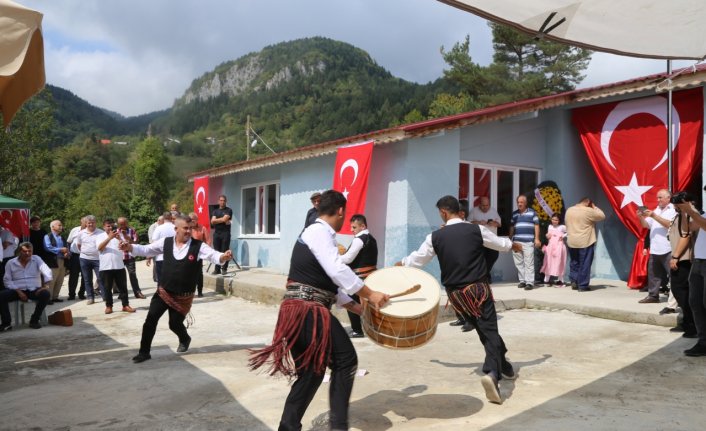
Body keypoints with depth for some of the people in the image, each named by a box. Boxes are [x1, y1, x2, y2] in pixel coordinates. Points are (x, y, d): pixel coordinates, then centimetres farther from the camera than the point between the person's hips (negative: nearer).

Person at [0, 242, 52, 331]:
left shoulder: (36, 259, 6)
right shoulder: (11, 263, 7)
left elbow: (47, 271, -7)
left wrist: (46, 285, -23)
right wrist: (18, 291, -13)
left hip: (34, 290, 0)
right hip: (18, 290, 1)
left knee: (46, 294, -31)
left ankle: (34, 320, -14)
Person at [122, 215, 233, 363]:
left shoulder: (198, 246, -12)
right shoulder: (166, 242, -4)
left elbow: (213, 255, -22)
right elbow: (145, 249, 1)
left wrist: (224, 256, -44)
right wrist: (129, 247, -16)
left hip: (183, 296, -2)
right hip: (163, 292, 2)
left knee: (175, 324, 7)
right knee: (150, 319, -6)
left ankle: (185, 339, 43)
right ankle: (144, 352, 11)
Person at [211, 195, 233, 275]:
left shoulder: (228, 210, 4)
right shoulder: (215, 211, 16)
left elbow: (224, 219, -11)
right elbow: (212, 221, 2)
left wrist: (217, 220, 1)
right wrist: (222, 220, -8)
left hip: (225, 233, -4)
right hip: (216, 233, 4)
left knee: (225, 251, -5)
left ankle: (224, 269, 1)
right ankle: (217, 269, 5)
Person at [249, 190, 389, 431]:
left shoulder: (318, 233, 21)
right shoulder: (319, 232, -10)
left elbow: (327, 280, 26)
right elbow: (337, 271, -21)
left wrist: (354, 305, 24)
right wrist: (369, 294, -13)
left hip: (303, 311, 10)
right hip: (306, 310, -10)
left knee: (312, 371, 15)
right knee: (346, 359, -1)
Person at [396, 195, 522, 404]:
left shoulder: (435, 237, -4)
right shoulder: (476, 229, -4)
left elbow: (417, 259, 10)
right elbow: (499, 243, 15)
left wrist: (401, 263, 32)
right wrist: (513, 245, 39)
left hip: (455, 293, 2)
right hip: (478, 288, -2)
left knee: (483, 330, 19)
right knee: (489, 330, 0)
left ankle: (503, 366, 33)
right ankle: (492, 372, -21)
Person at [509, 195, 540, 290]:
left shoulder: (532, 212, 2)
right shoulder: (514, 214, 14)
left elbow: (536, 226, 1)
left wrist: (537, 238, -6)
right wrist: (510, 239, 16)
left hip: (528, 242, -4)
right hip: (516, 241, 5)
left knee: (529, 263, -5)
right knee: (519, 263, 7)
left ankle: (530, 282, -3)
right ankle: (522, 280, 16)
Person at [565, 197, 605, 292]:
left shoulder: (569, 210, 7)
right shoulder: (588, 211, -12)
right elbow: (602, 216, -1)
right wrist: (595, 207, 11)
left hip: (571, 242, 6)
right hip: (585, 242, -5)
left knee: (574, 263, 18)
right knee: (585, 264, 1)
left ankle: (573, 281, 16)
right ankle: (583, 286, 4)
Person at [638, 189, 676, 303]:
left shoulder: (673, 210, -3)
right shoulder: (656, 211, 19)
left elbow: (670, 224, -17)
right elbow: (646, 225, 18)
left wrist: (654, 216, -18)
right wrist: (641, 217, -2)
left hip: (668, 250, -7)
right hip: (654, 249, 7)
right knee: (653, 273, 11)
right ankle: (653, 295, 19)